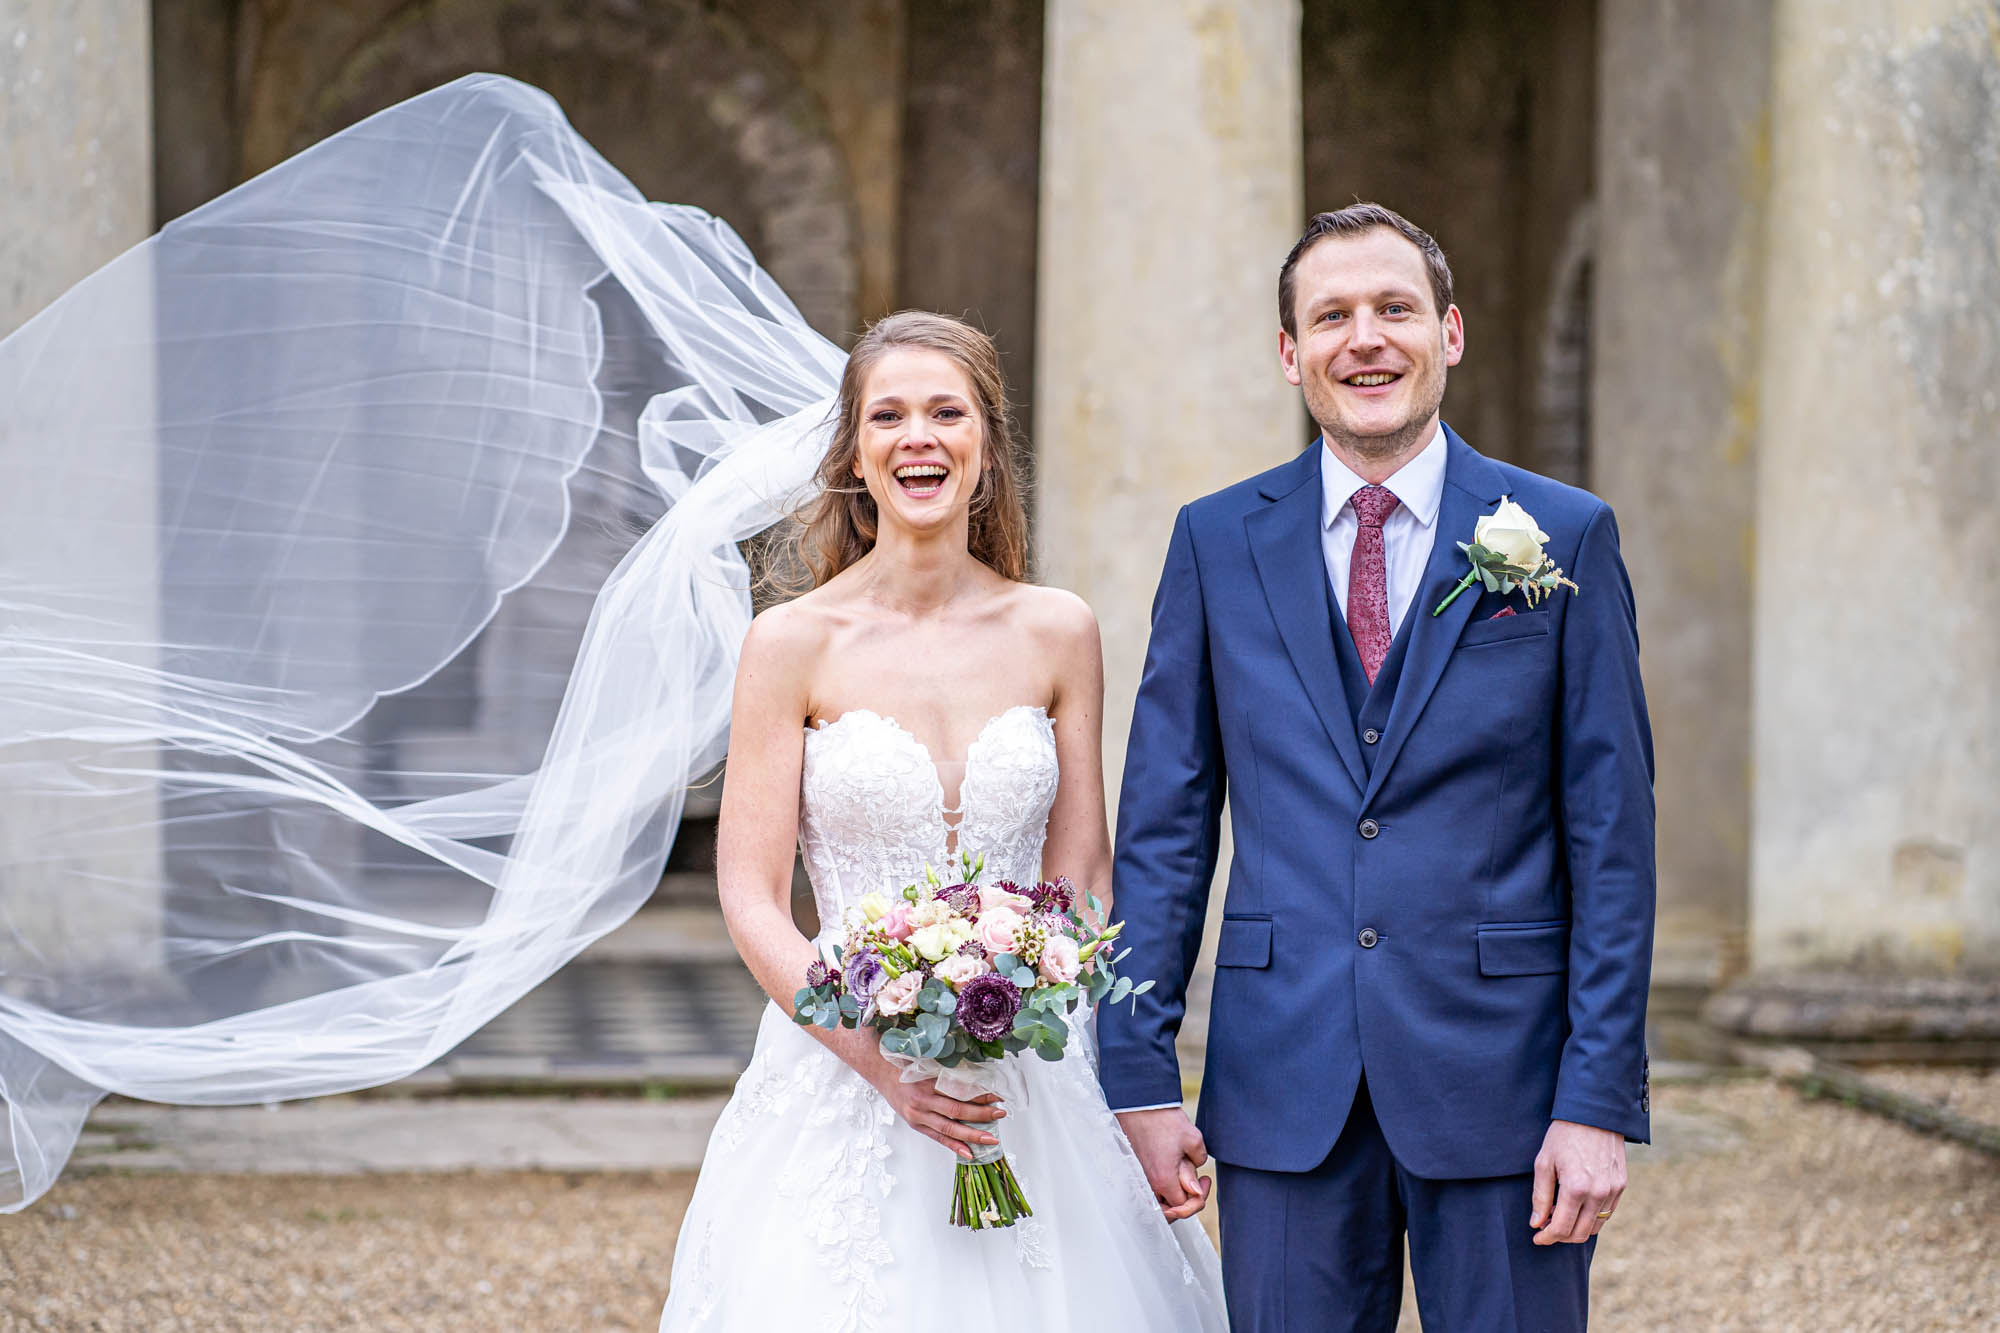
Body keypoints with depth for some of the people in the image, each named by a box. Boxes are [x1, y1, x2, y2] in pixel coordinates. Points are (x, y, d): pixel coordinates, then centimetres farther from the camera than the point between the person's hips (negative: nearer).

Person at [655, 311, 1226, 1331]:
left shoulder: (1057, 634, 3)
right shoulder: (794, 643, -4)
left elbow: (1083, 875, 8)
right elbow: (751, 899, -6)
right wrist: (883, 1059, -17)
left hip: (1031, 1084, 2)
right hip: (841, 1078, -2)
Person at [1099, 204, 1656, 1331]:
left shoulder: (1566, 539, 1)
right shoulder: (1217, 543, 6)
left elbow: (1613, 838, -1)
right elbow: (1162, 824, 7)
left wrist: (1601, 1102, -7)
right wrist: (1140, 1075, 0)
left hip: (1501, 1076, -1)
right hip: (1282, 1092, 1)